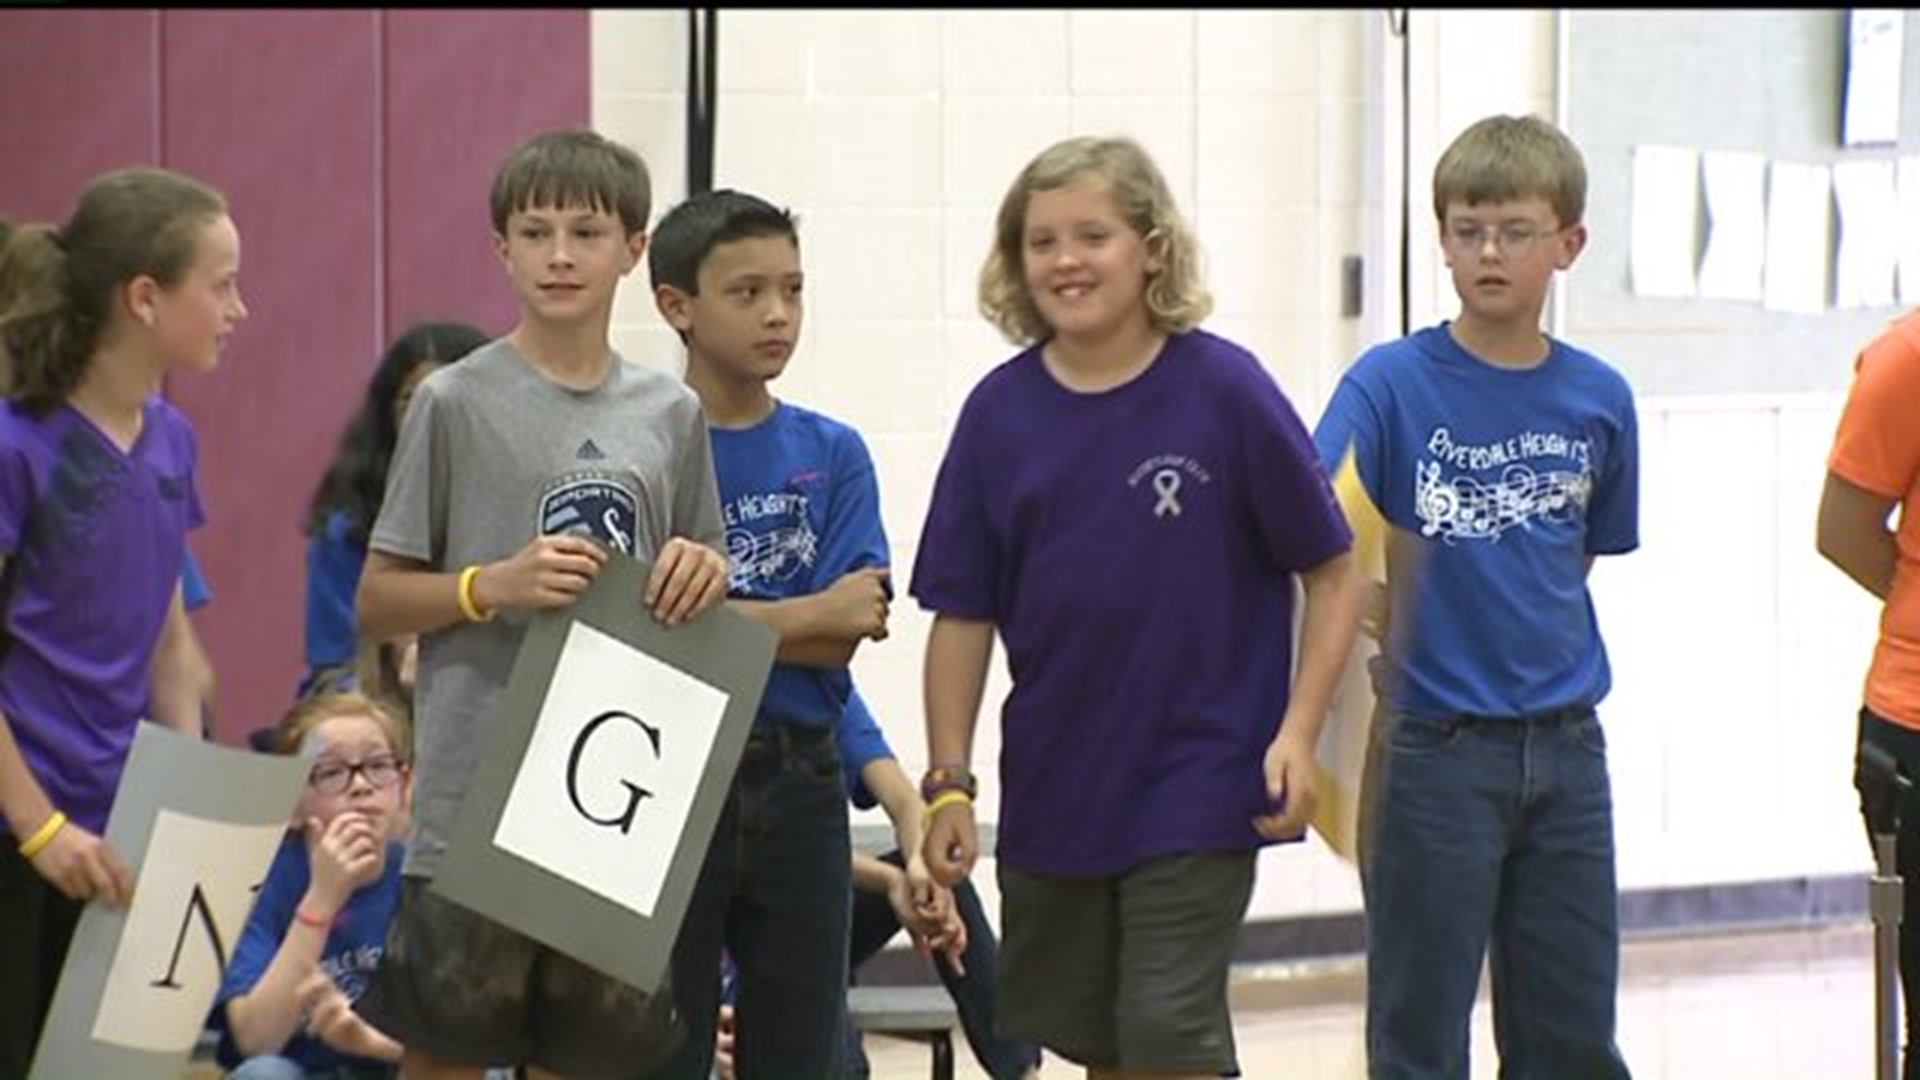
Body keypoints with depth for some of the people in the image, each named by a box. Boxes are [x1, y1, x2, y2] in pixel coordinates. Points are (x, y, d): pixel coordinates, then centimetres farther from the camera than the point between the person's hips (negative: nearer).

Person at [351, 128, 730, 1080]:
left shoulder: (670, 413, 9)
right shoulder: (456, 403, -3)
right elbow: (376, 604, -1)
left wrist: (704, 576, -4)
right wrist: (495, 586, -16)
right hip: (475, 793, -4)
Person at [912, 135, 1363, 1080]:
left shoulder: (1224, 390, -10)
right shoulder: (1000, 412, -2)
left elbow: (1331, 575, -5)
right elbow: (962, 615, 2)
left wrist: (1297, 732, -14)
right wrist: (947, 783, -2)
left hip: (1198, 786, -4)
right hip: (1052, 787, 4)